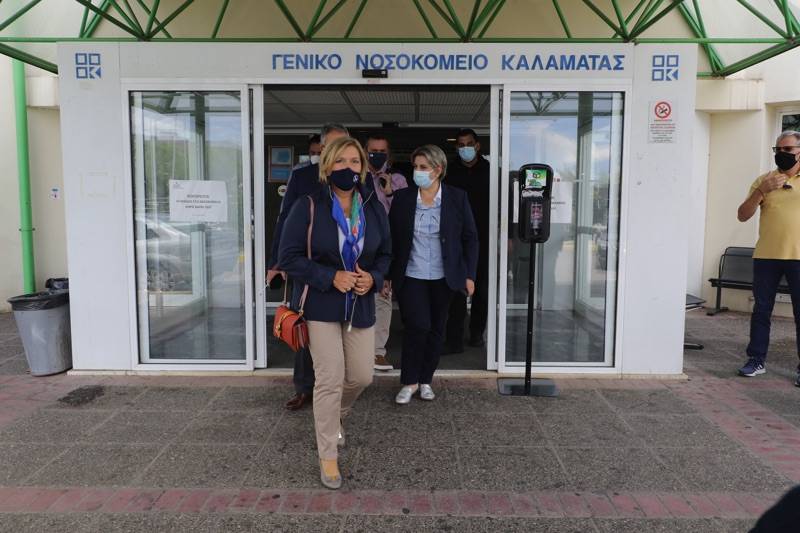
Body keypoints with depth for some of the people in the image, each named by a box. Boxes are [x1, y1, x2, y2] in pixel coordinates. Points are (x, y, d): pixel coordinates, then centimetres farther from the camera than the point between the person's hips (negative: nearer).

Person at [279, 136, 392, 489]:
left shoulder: (374, 208, 4)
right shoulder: (308, 207, -9)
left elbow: (386, 253, 12)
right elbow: (290, 256, -9)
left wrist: (374, 277, -9)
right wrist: (331, 277, -20)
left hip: (361, 305, 5)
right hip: (321, 304, -4)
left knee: (361, 377, 9)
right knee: (330, 379, -6)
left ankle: (332, 417, 43)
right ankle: (327, 456, 11)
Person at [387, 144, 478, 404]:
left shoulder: (457, 198, -2)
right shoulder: (402, 198, -1)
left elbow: (470, 238, 2)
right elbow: (391, 238, 3)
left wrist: (469, 275, -3)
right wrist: (388, 275, 1)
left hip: (443, 277, 1)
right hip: (411, 276, -1)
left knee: (436, 329, 10)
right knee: (417, 326, -11)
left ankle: (426, 380, 27)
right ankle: (409, 382, 8)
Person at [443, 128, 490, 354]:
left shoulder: (490, 171, 3)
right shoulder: (452, 174, 6)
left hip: (484, 240, 0)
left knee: (482, 290, 10)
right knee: (457, 291, -4)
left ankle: (477, 333, 24)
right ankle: (454, 340, -3)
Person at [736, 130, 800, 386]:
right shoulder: (764, 180, 8)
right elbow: (742, 216, 1)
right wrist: (761, 191, -11)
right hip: (766, 256, 2)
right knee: (761, 310, 7)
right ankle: (756, 359, 17)